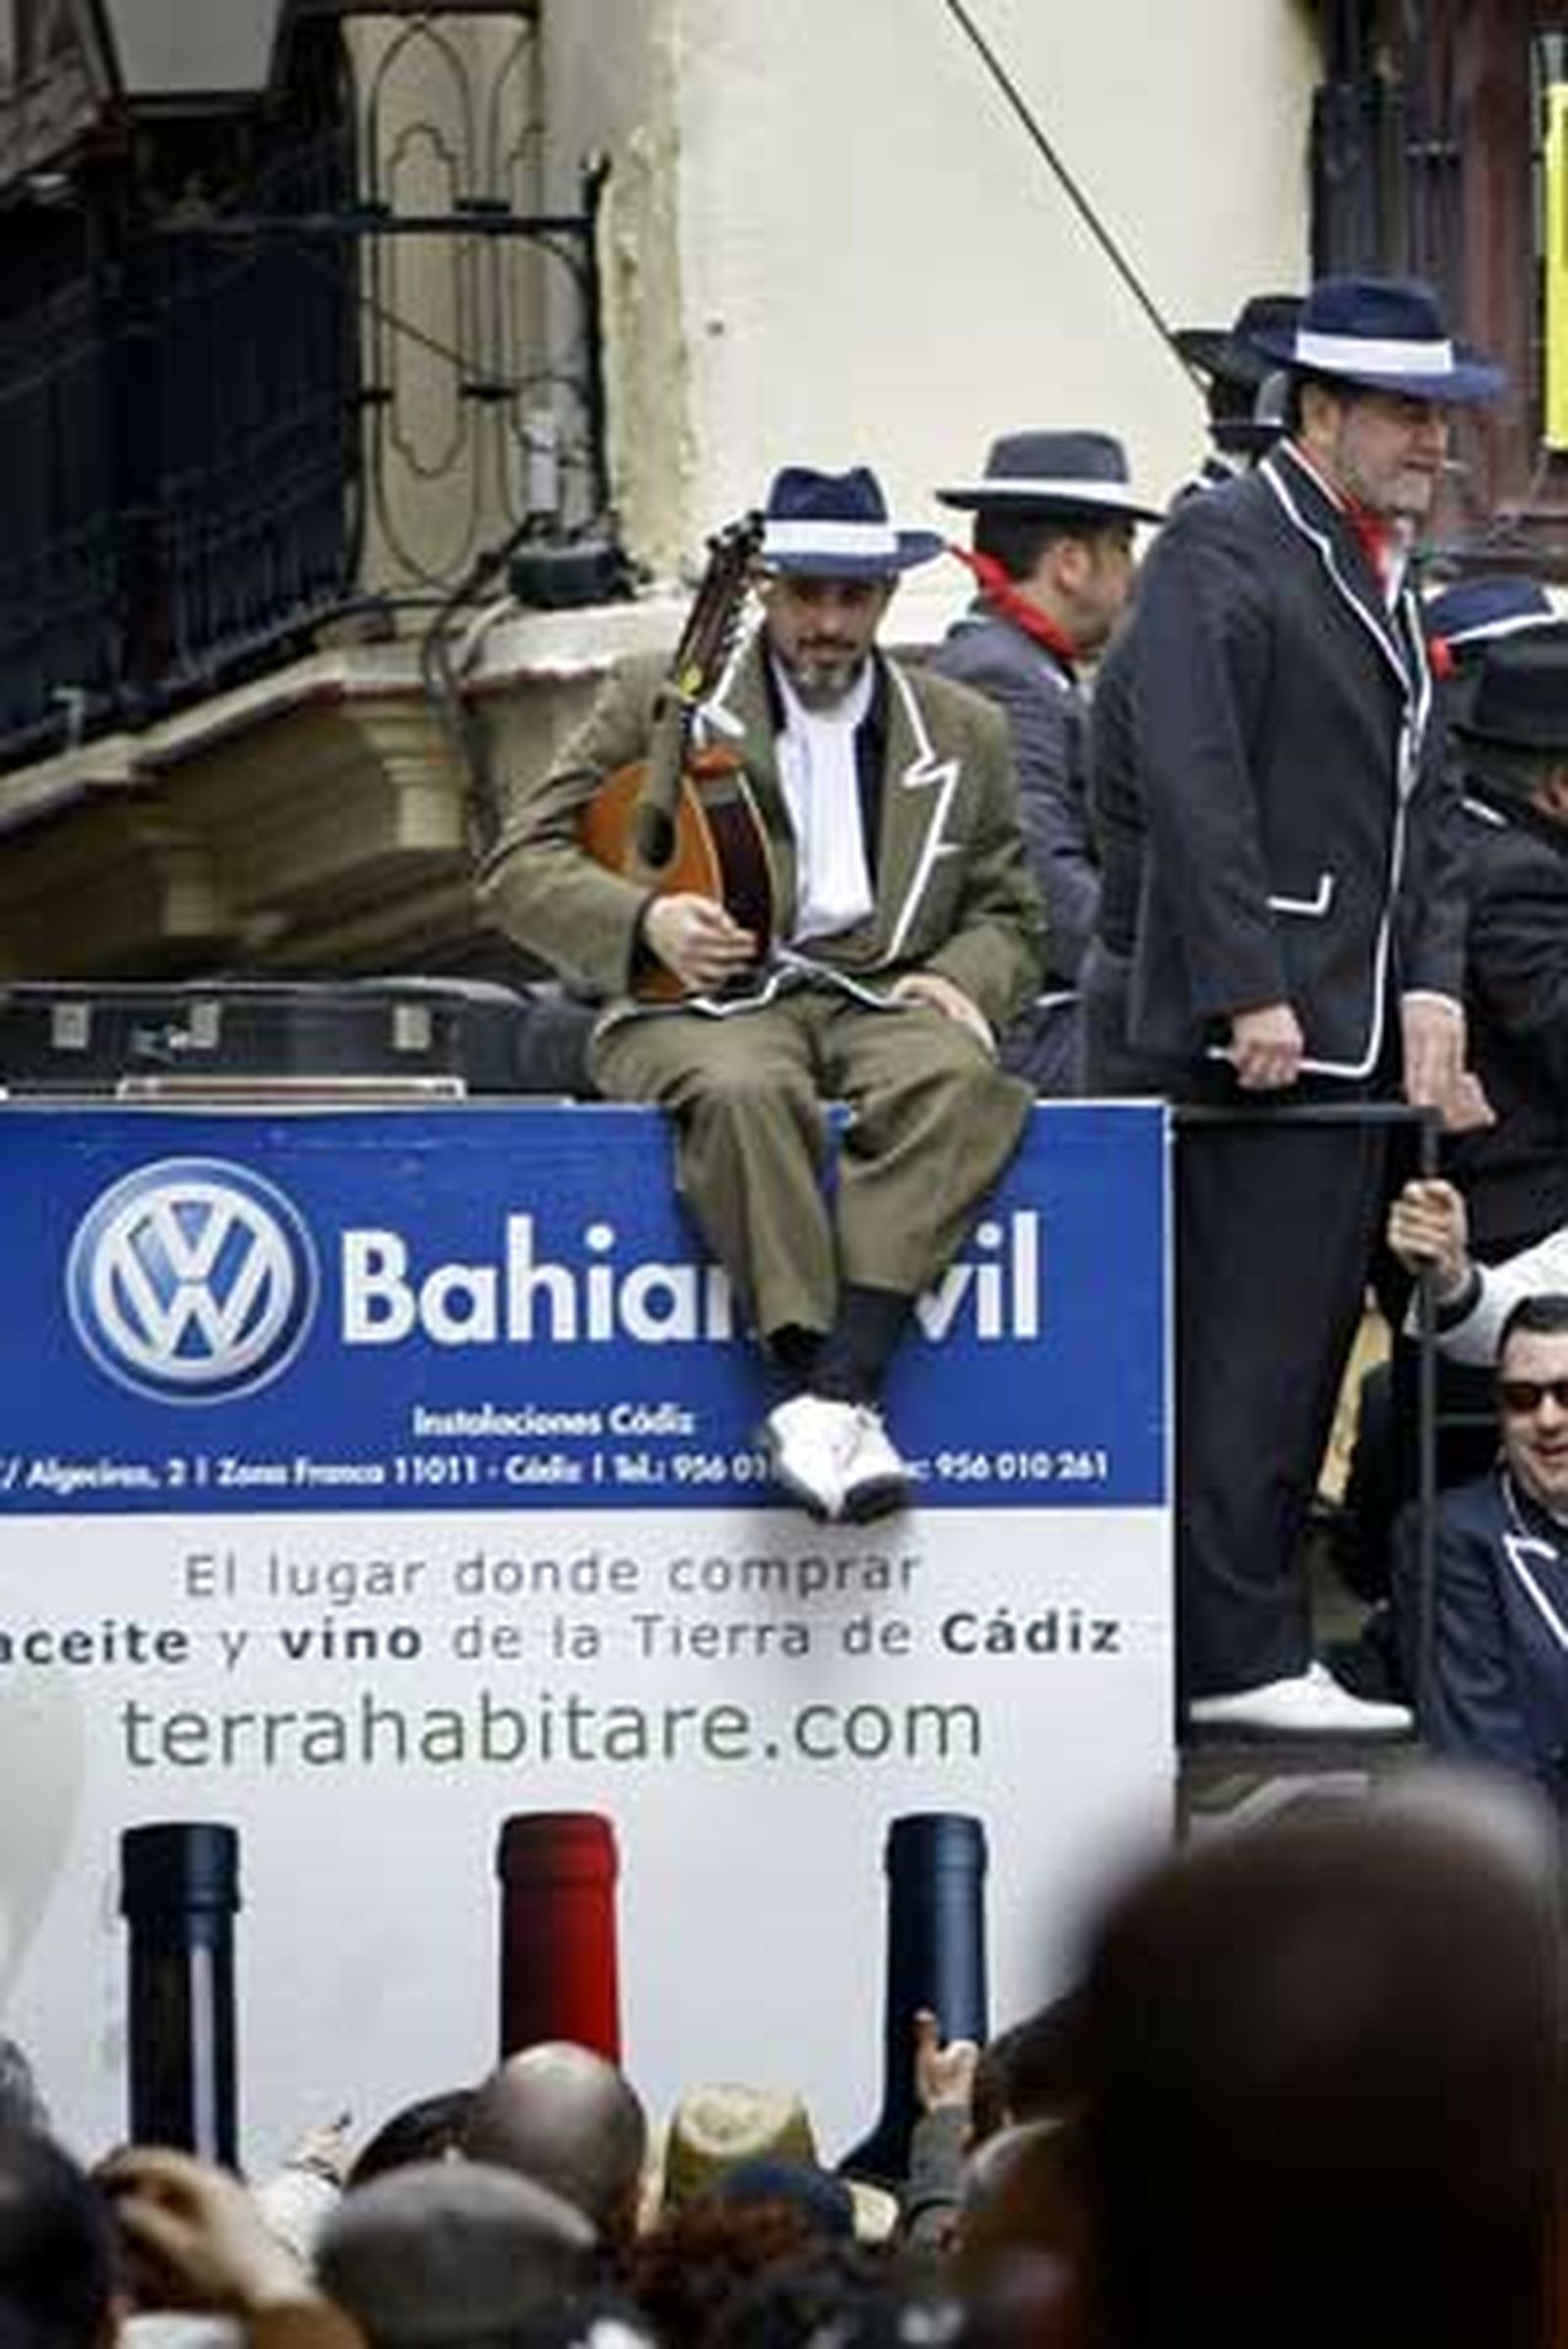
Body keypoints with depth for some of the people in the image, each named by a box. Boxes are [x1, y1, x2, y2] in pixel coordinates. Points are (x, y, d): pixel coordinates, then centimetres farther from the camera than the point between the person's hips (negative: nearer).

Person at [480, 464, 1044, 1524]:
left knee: (953, 1080, -35)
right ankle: (817, 1380, -43)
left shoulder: (964, 735, 19)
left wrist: (955, 984, -2)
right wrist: (643, 920, -12)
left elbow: (1010, 919, 22)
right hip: (709, 999, -2)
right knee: (744, 1092, -39)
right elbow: (520, 868, 8)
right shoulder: (661, 702, 12)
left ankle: (837, 1393, -44)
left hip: (877, 998, 2)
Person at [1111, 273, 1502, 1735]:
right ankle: (1240, 1659, -8)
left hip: (1364, 1035, 9)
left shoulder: (1383, 571, 20)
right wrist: (1249, 996, -21)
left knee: (1308, 1340, 9)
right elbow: (1193, 780, -17)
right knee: (1247, 1352, -9)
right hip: (1254, 1035, -9)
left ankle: (1251, 1638, 13)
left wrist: (1433, 986, 8)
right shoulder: (1219, 555, -9)